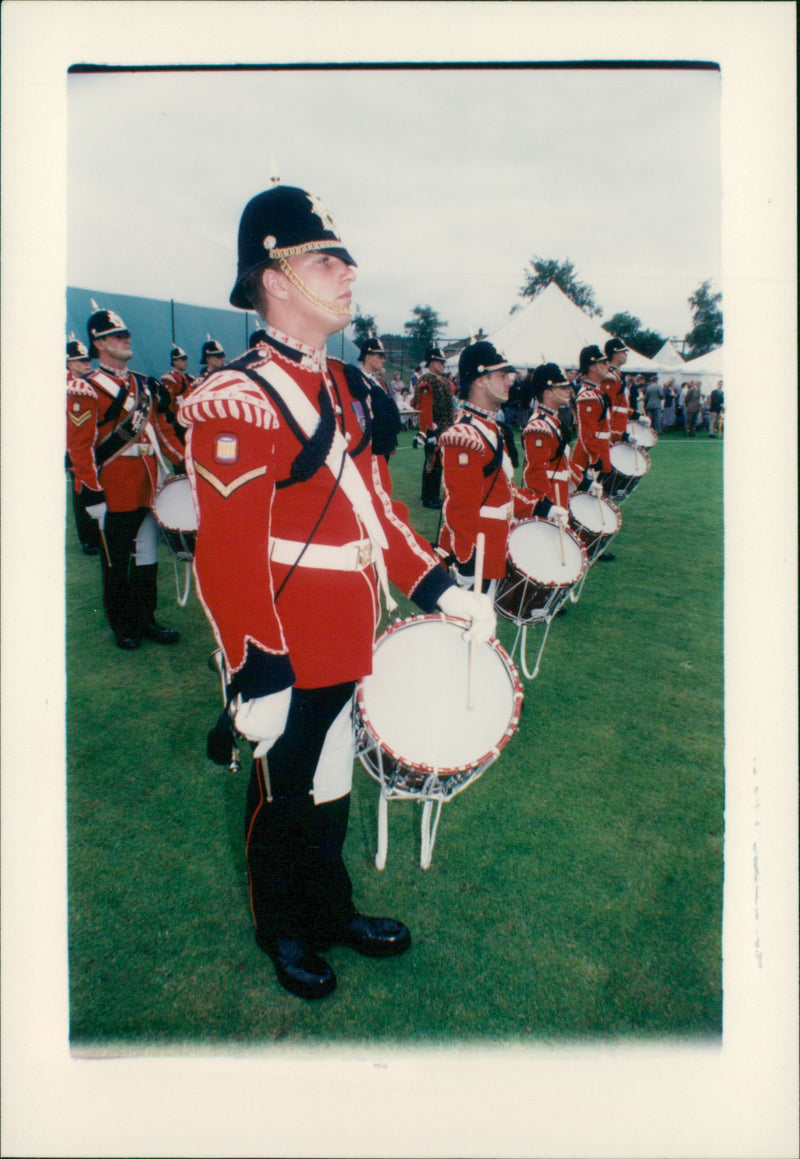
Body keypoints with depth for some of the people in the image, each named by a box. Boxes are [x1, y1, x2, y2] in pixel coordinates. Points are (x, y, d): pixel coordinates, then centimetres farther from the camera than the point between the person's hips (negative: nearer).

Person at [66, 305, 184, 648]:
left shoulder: (143, 384, 13)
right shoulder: (85, 389, -8)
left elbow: (160, 427, 18)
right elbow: (79, 445, -12)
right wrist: (92, 492, -17)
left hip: (148, 489, 6)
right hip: (115, 493, -6)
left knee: (148, 558, 12)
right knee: (117, 563, 6)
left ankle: (146, 620, 25)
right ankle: (123, 627, 19)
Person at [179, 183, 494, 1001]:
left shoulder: (346, 389, 9)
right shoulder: (235, 402, -18)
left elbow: (376, 506, 13)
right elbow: (227, 555, -22)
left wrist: (441, 589, 7)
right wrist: (256, 680, -22)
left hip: (347, 647, 8)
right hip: (289, 656, -8)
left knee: (330, 789, 24)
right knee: (284, 798, 14)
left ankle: (330, 912, 46)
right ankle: (284, 934, 39)